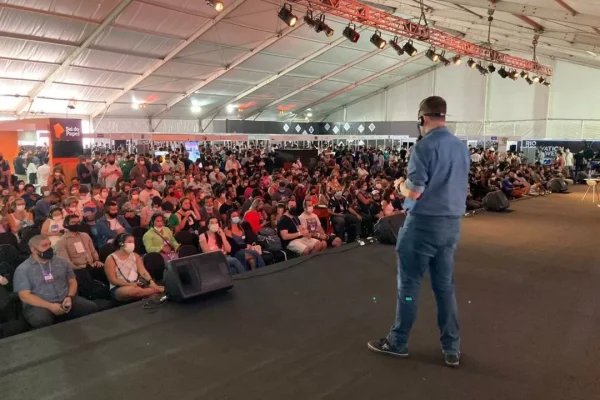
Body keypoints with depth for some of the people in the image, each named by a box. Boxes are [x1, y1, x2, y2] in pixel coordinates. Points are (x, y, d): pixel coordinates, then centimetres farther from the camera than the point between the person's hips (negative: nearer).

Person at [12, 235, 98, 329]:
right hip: (40, 306, -4)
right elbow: (25, 296, -7)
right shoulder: (22, 269, 2)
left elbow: (72, 281, 16)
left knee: (92, 308, -21)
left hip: (65, 301, 4)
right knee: (42, 320, -39)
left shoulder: (61, 262, 14)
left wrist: (70, 297, -7)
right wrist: (50, 306, -18)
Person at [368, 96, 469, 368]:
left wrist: (401, 184, 1)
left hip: (424, 223, -7)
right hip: (452, 224, 7)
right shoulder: (462, 147, 7)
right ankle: (451, 349, 20)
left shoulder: (424, 146, -16)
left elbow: (414, 192, -19)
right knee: (445, 286, 14)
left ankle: (398, 342, 19)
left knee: (409, 284, 6)